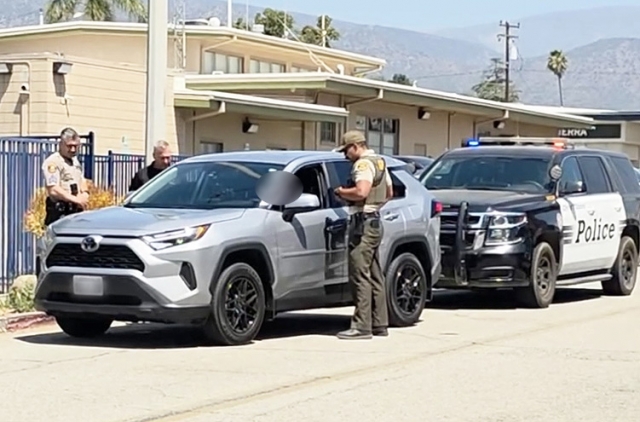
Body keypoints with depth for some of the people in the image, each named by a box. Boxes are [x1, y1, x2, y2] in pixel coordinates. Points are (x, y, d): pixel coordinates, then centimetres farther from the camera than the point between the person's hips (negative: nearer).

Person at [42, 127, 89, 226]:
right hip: (60, 213, -9)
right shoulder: (52, 162, -11)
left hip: (76, 211, 9)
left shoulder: (75, 161, 18)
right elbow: (53, 190, -20)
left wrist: (84, 194, 4)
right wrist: (76, 199, -17)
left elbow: (82, 181, 28)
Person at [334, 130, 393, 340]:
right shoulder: (379, 162, 19)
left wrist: (341, 191, -12)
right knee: (374, 276, 13)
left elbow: (361, 191, -28)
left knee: (360, 275, -11)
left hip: (363, 223, -11)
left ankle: (361, 326, -13)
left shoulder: (364, 163, -13)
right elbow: (389, 192, 28)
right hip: (375, 221, 11)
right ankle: (380, 324, 18)